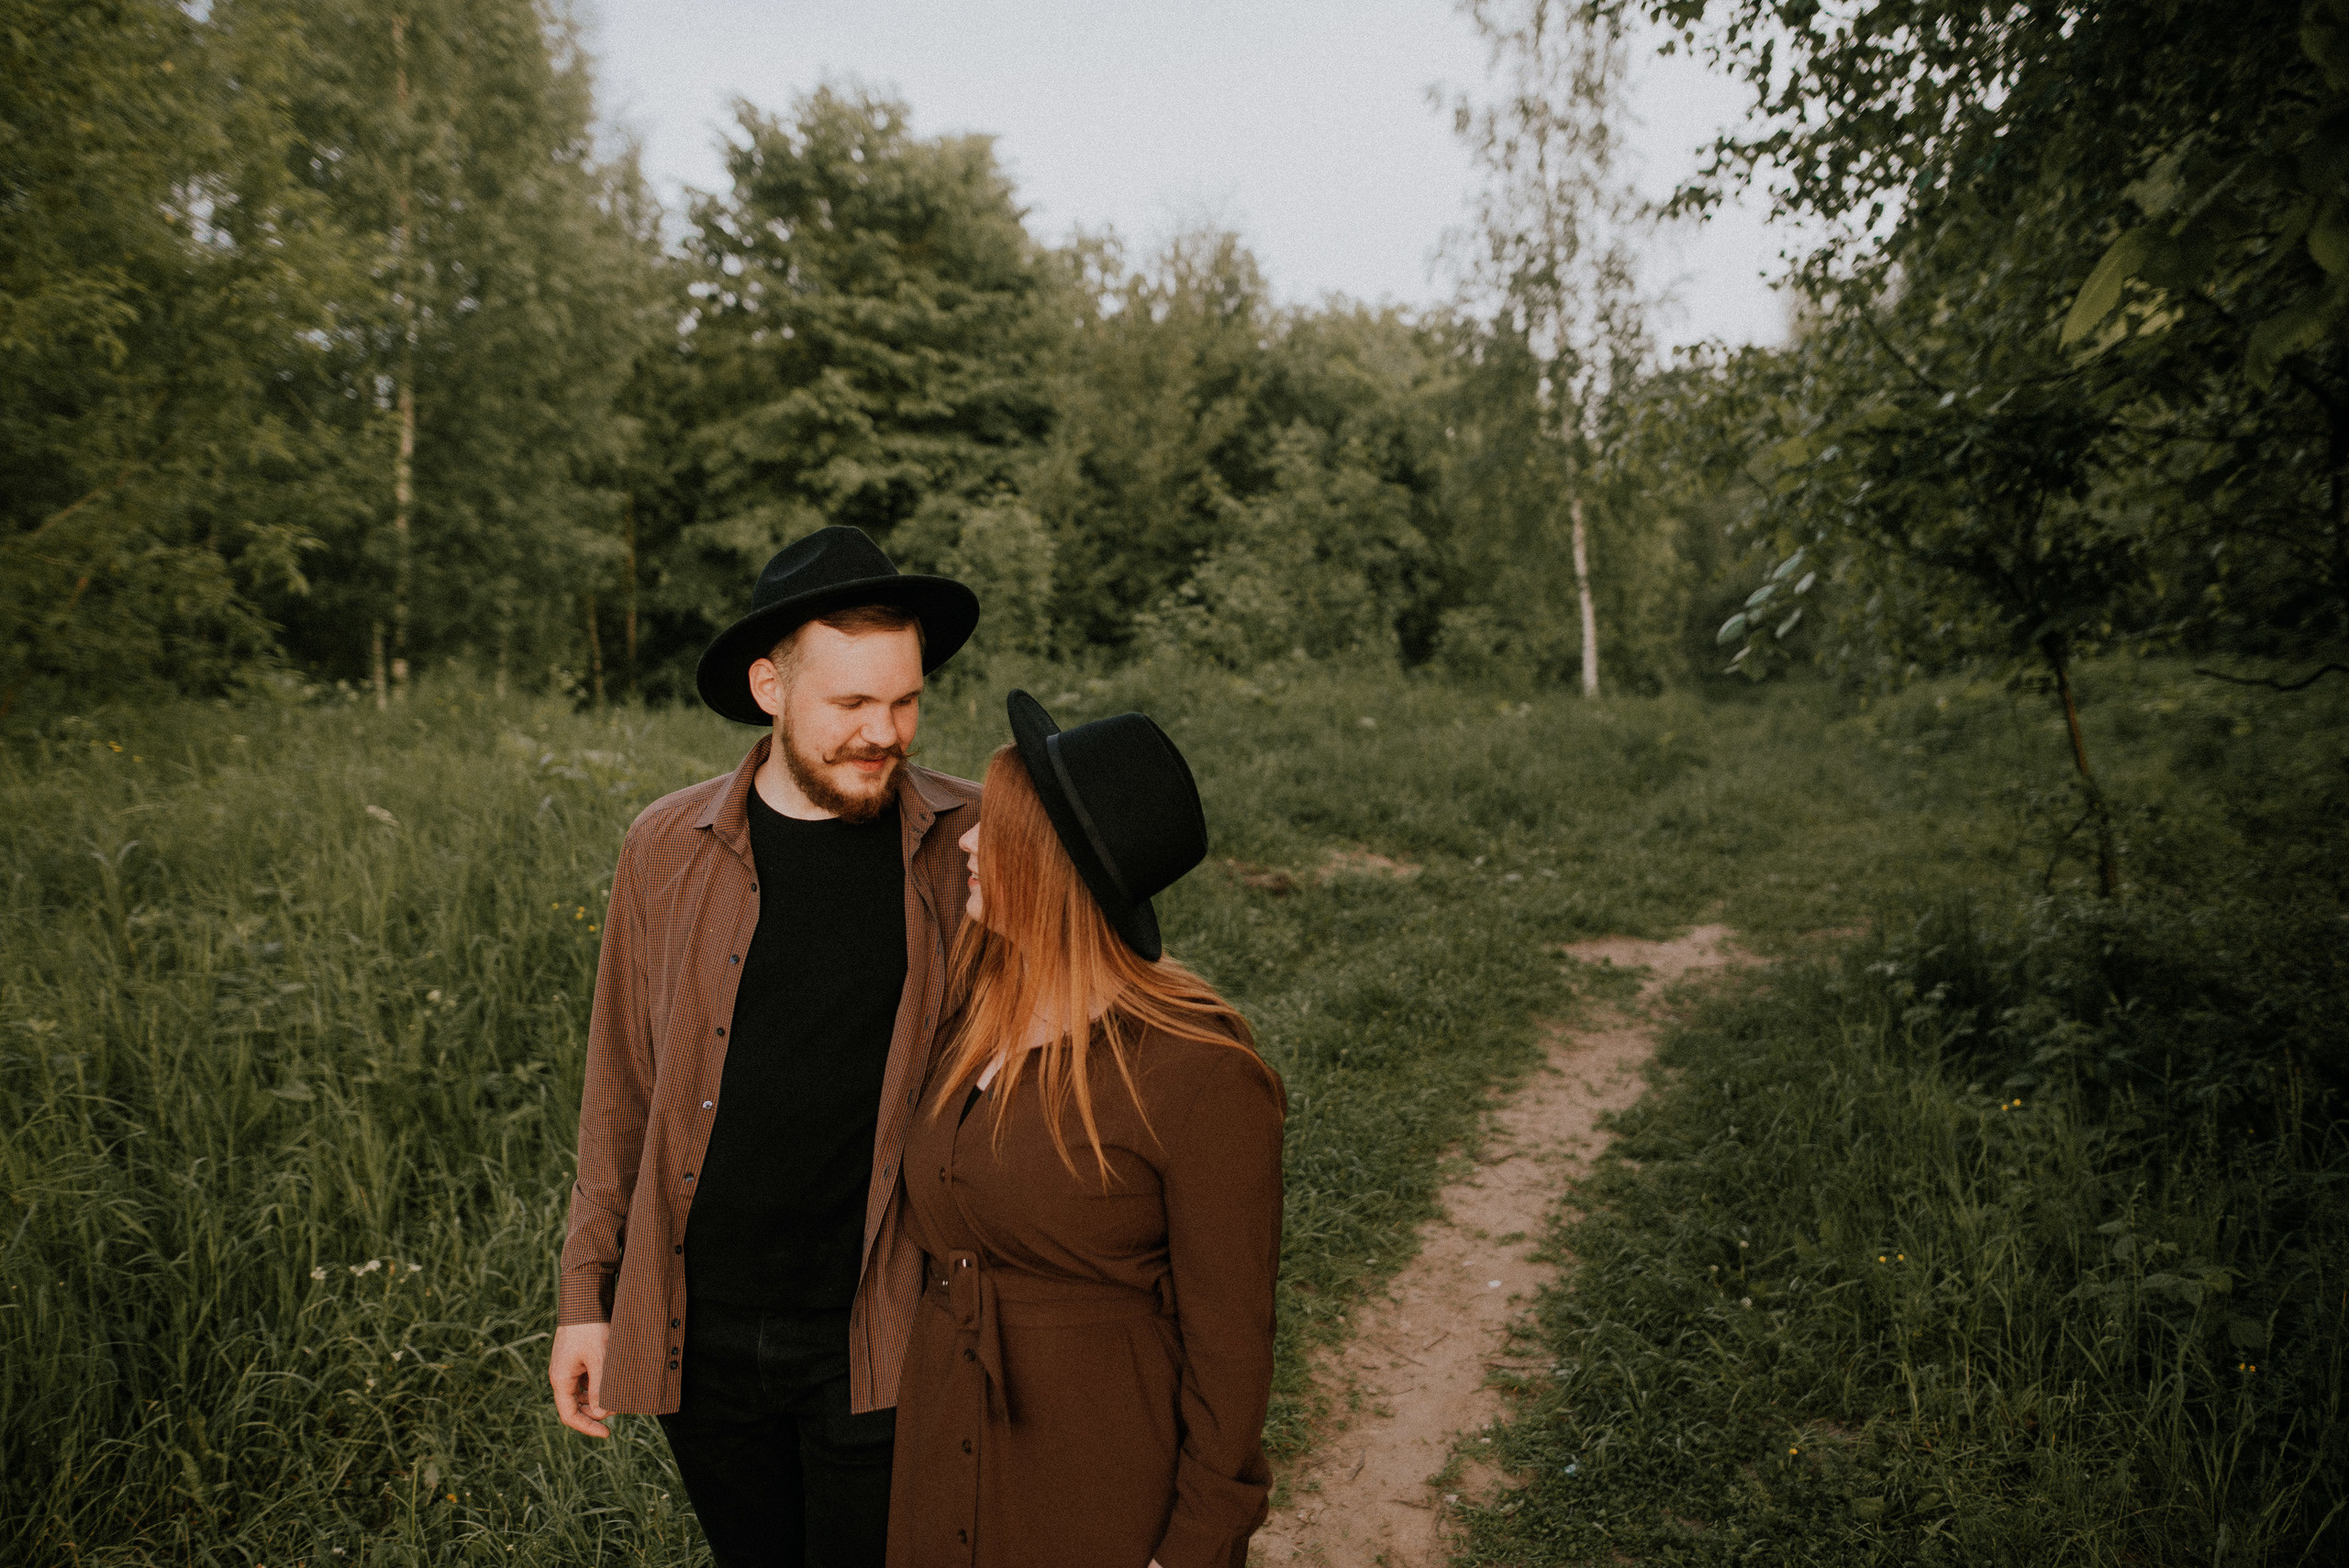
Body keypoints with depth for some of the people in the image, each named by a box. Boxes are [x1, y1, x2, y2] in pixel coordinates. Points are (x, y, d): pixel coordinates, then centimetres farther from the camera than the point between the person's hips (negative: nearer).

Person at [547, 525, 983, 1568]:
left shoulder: (972, 847, -8)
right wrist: (586, 1296, 7)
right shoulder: (667, 849, -1)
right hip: (701, 1335, 3)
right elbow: (621, 1089, 6)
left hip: (877, 1344, -2)